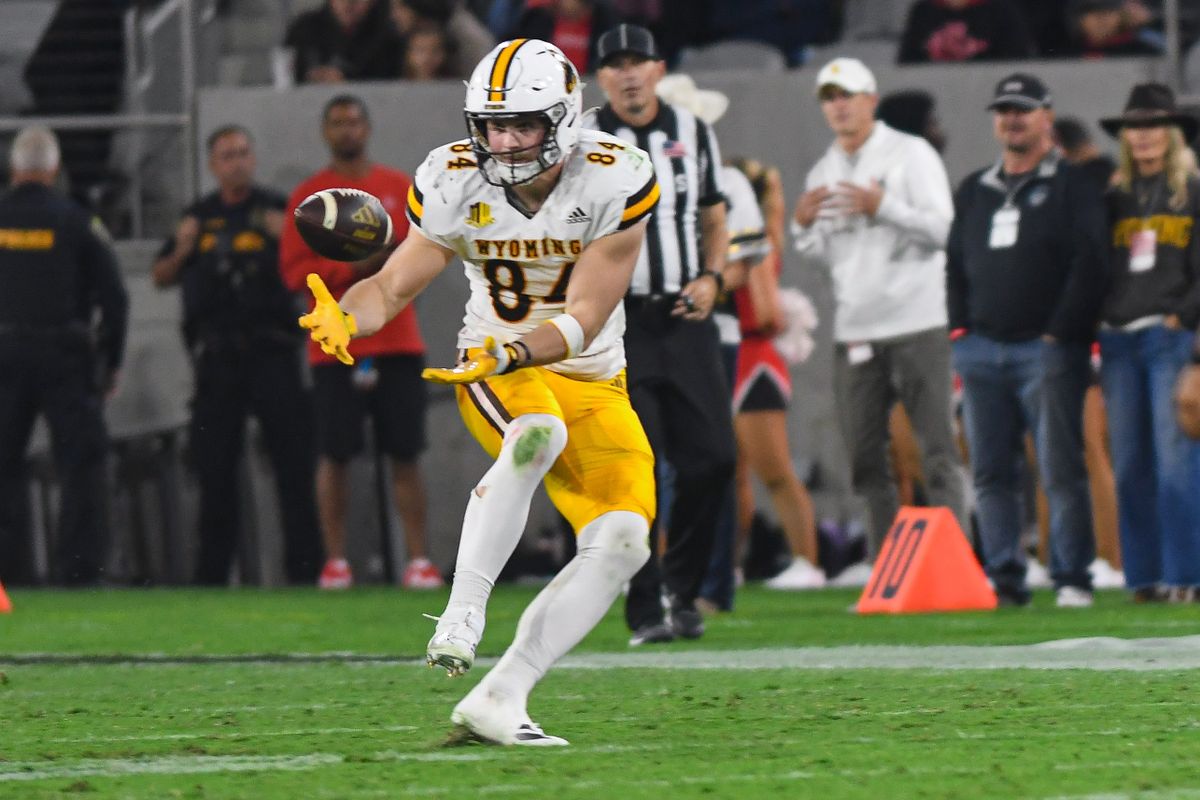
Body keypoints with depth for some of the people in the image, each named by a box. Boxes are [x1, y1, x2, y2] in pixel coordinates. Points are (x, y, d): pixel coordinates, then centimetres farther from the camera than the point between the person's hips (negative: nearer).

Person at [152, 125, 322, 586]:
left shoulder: (278, 211, 7)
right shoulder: (199, 217, 15)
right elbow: (161, 278, 18)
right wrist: (182, 251, -1)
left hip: (271, 353, -3)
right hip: (217, 356, 3)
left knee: (294, 463, -7)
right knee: (214, 468, 4)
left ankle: (304, 566, -6)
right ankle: (211, 576, 9)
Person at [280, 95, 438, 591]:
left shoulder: (399, 188, 11)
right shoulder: (308, 196, 5)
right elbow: (294, 270, -1)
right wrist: (350, 269, -14)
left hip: (397, 343, 1)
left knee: (405, 453, -1)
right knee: (335, 454, -3)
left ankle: (418, 559, 1)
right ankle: (335, 559, 3)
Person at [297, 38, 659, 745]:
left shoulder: (615, 182, -19)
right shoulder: (455, 183, -13)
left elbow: (584, 319, -22)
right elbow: (392, 288, -6)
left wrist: (508, 354, -39)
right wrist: (344, 320, -29)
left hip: (591, 378, 2)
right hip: (496, 366, -2)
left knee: (621, 542, -14)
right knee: (537, 433, -37)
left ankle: (499, 700, -11)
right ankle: (463, 612, -34)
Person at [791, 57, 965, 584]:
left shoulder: (910, 155, -1)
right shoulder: (822, 174, 16)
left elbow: (942, 228, -9)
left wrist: (883, 207, -20)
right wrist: (804, 226, -2)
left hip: (915, 322, -6)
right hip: (855, 330, 6)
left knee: (935, 443, -7)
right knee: (863, 450, 4)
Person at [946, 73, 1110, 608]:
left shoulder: (1072, 186, 3)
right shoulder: (975, 191, 20)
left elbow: (1090, 264, -6)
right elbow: (955, 265, 23)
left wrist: (1060, 333, -12)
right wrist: (960, 327, 9)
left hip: (1047, 350, -5)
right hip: (982, 352, 5)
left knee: (1061, 471, -8)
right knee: (990, 473, 2)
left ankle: (1072, 580, -5)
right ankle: (1003, 579, 6)